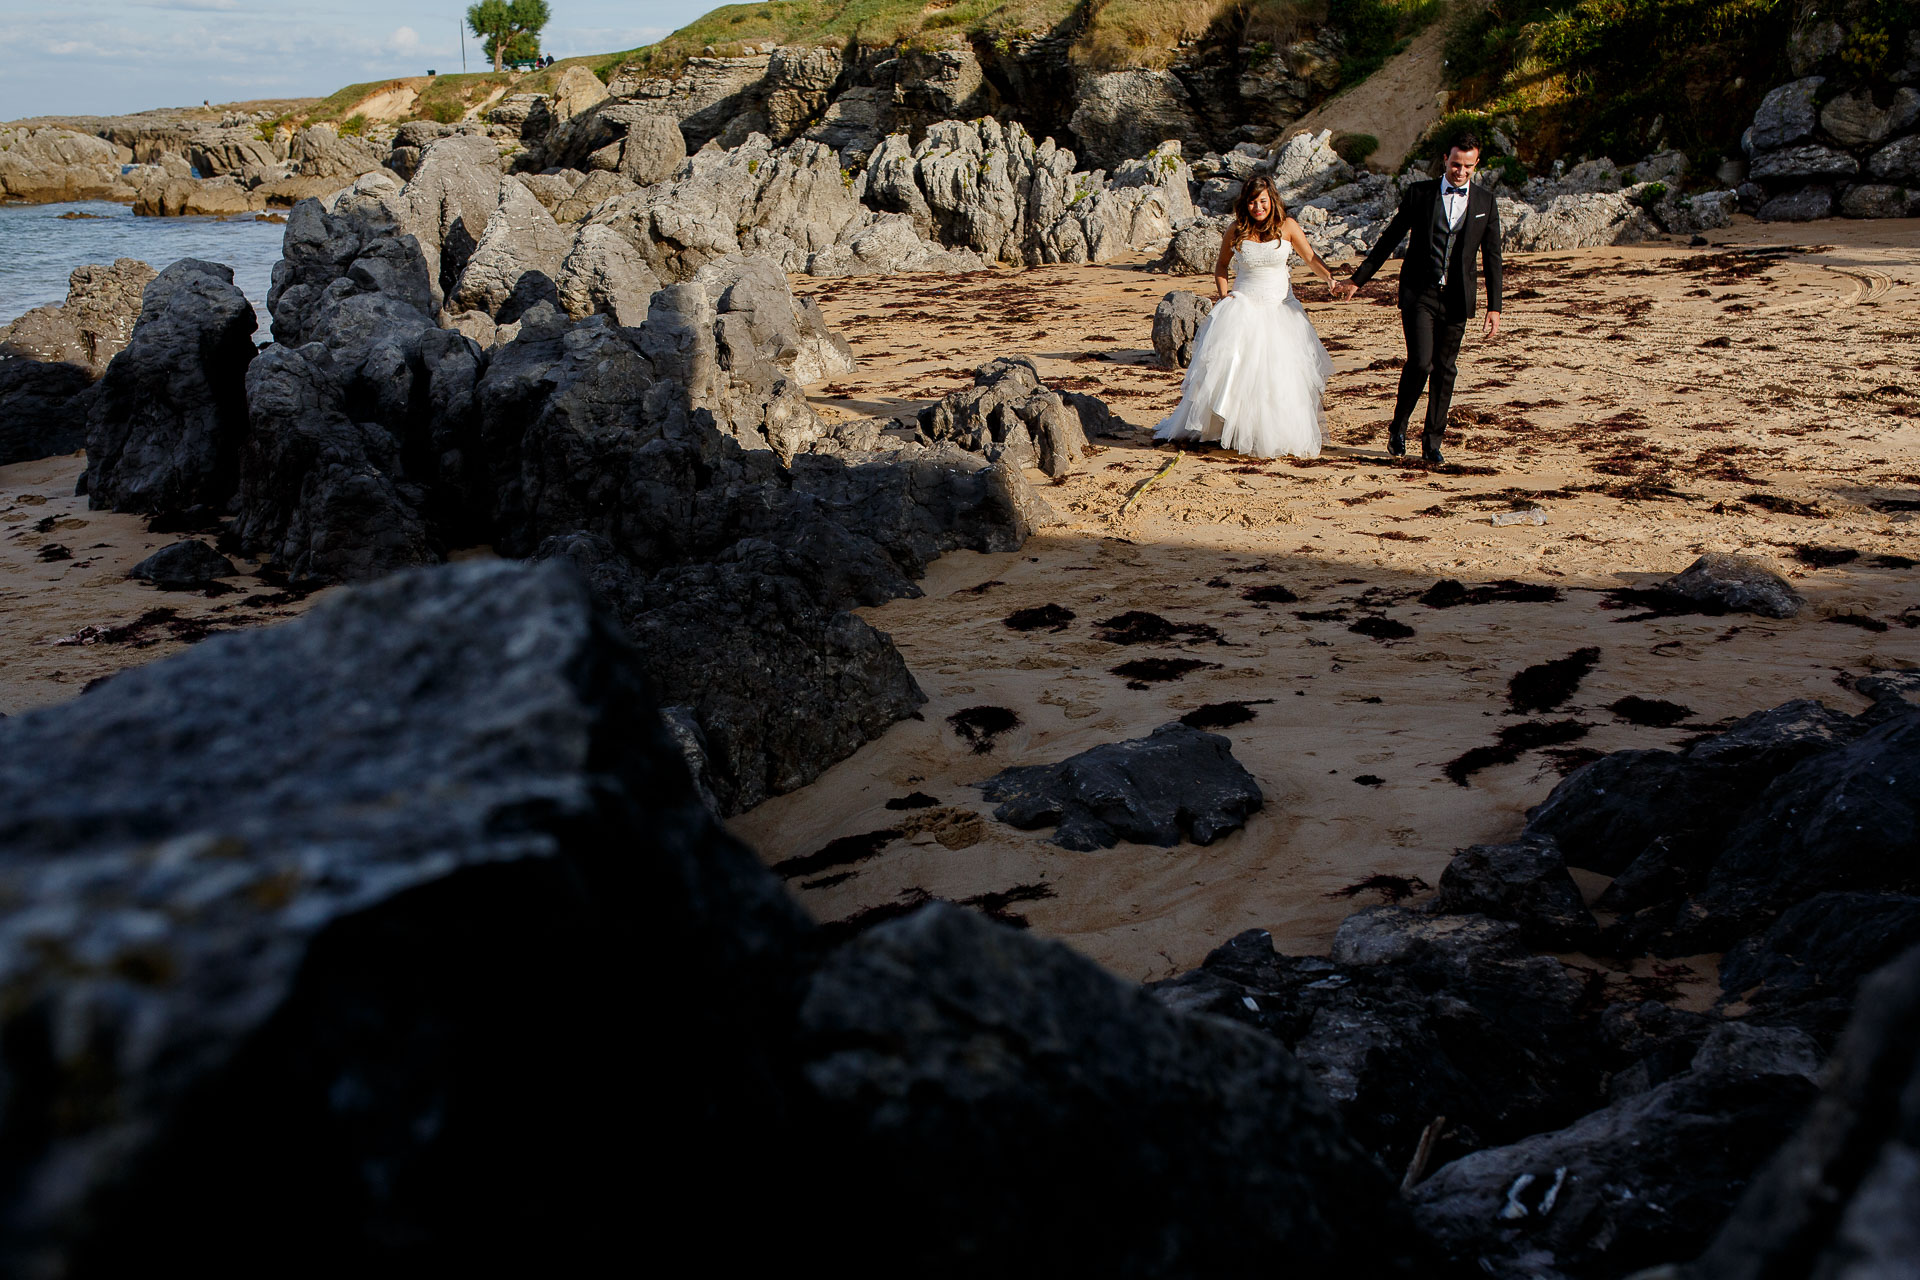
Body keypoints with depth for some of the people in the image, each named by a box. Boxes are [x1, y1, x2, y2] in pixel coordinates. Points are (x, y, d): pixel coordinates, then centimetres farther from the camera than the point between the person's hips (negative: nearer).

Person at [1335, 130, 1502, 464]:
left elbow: (1492, 257, 7)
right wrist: (1358, 279, 7)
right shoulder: (1420, 193, 2)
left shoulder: (1485, 202, 6)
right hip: (1419, 293, -2)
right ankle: (1398, 427, 7)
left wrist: (1494, 307, 2)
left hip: (1456, 298, 2)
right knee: (1420, 362, -15)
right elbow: (1390, 238, 8)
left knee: (1445, 370, 5)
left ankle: (1432, 442, 15)